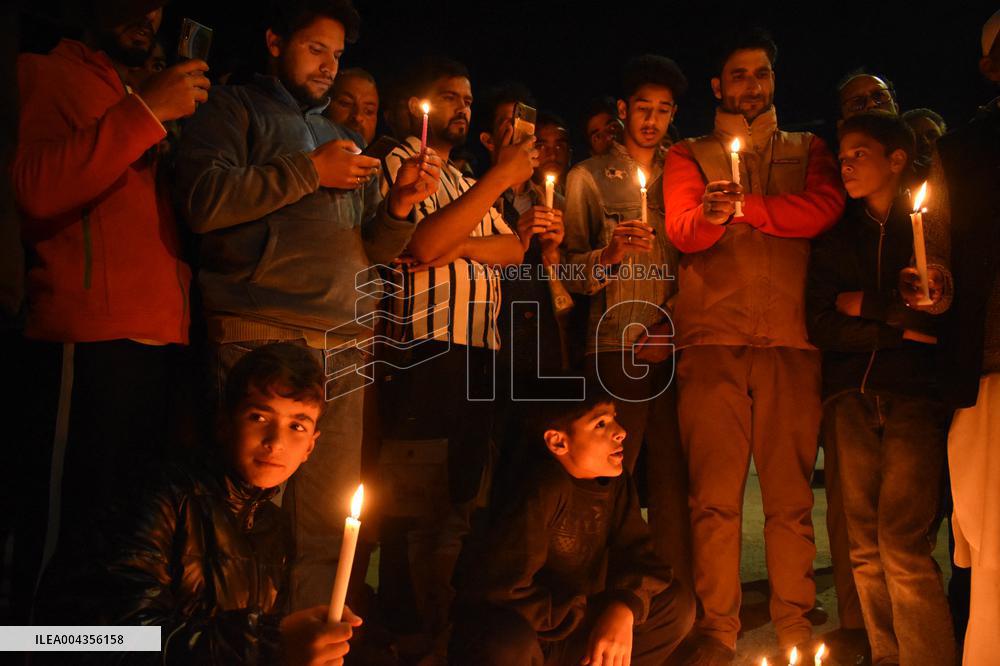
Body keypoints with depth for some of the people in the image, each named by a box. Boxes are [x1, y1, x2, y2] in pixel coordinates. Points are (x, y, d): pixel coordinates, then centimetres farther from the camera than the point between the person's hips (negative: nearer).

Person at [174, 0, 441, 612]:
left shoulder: (349, 141, 25)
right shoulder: (236, 110, 10)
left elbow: (374, 248, 22)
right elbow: (204, 201, -8)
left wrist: (400, 204, 2)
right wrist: (309, 171, -6)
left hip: (345, 352, 5)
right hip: (261, 338, -5)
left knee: (327, 526, 3)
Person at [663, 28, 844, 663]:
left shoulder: (808, 151, 21)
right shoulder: (689, 156, 18)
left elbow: (825, 209, -1)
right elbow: (682, 231, 0)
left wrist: (740, 206, -3)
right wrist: (710, 215, -22)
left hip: (790, 337, 1)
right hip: (713, 337, -1)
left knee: (791, 493, 0)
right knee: (715, 496, -2)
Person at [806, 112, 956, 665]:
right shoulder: (835, 239, 17)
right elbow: (820, 326, 5)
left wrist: (867, 305, -1)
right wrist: (900, 329, -5)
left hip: (915, 391, -3)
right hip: (852, 396, 3)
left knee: (903, 544, -15)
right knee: (866, 548, 2)